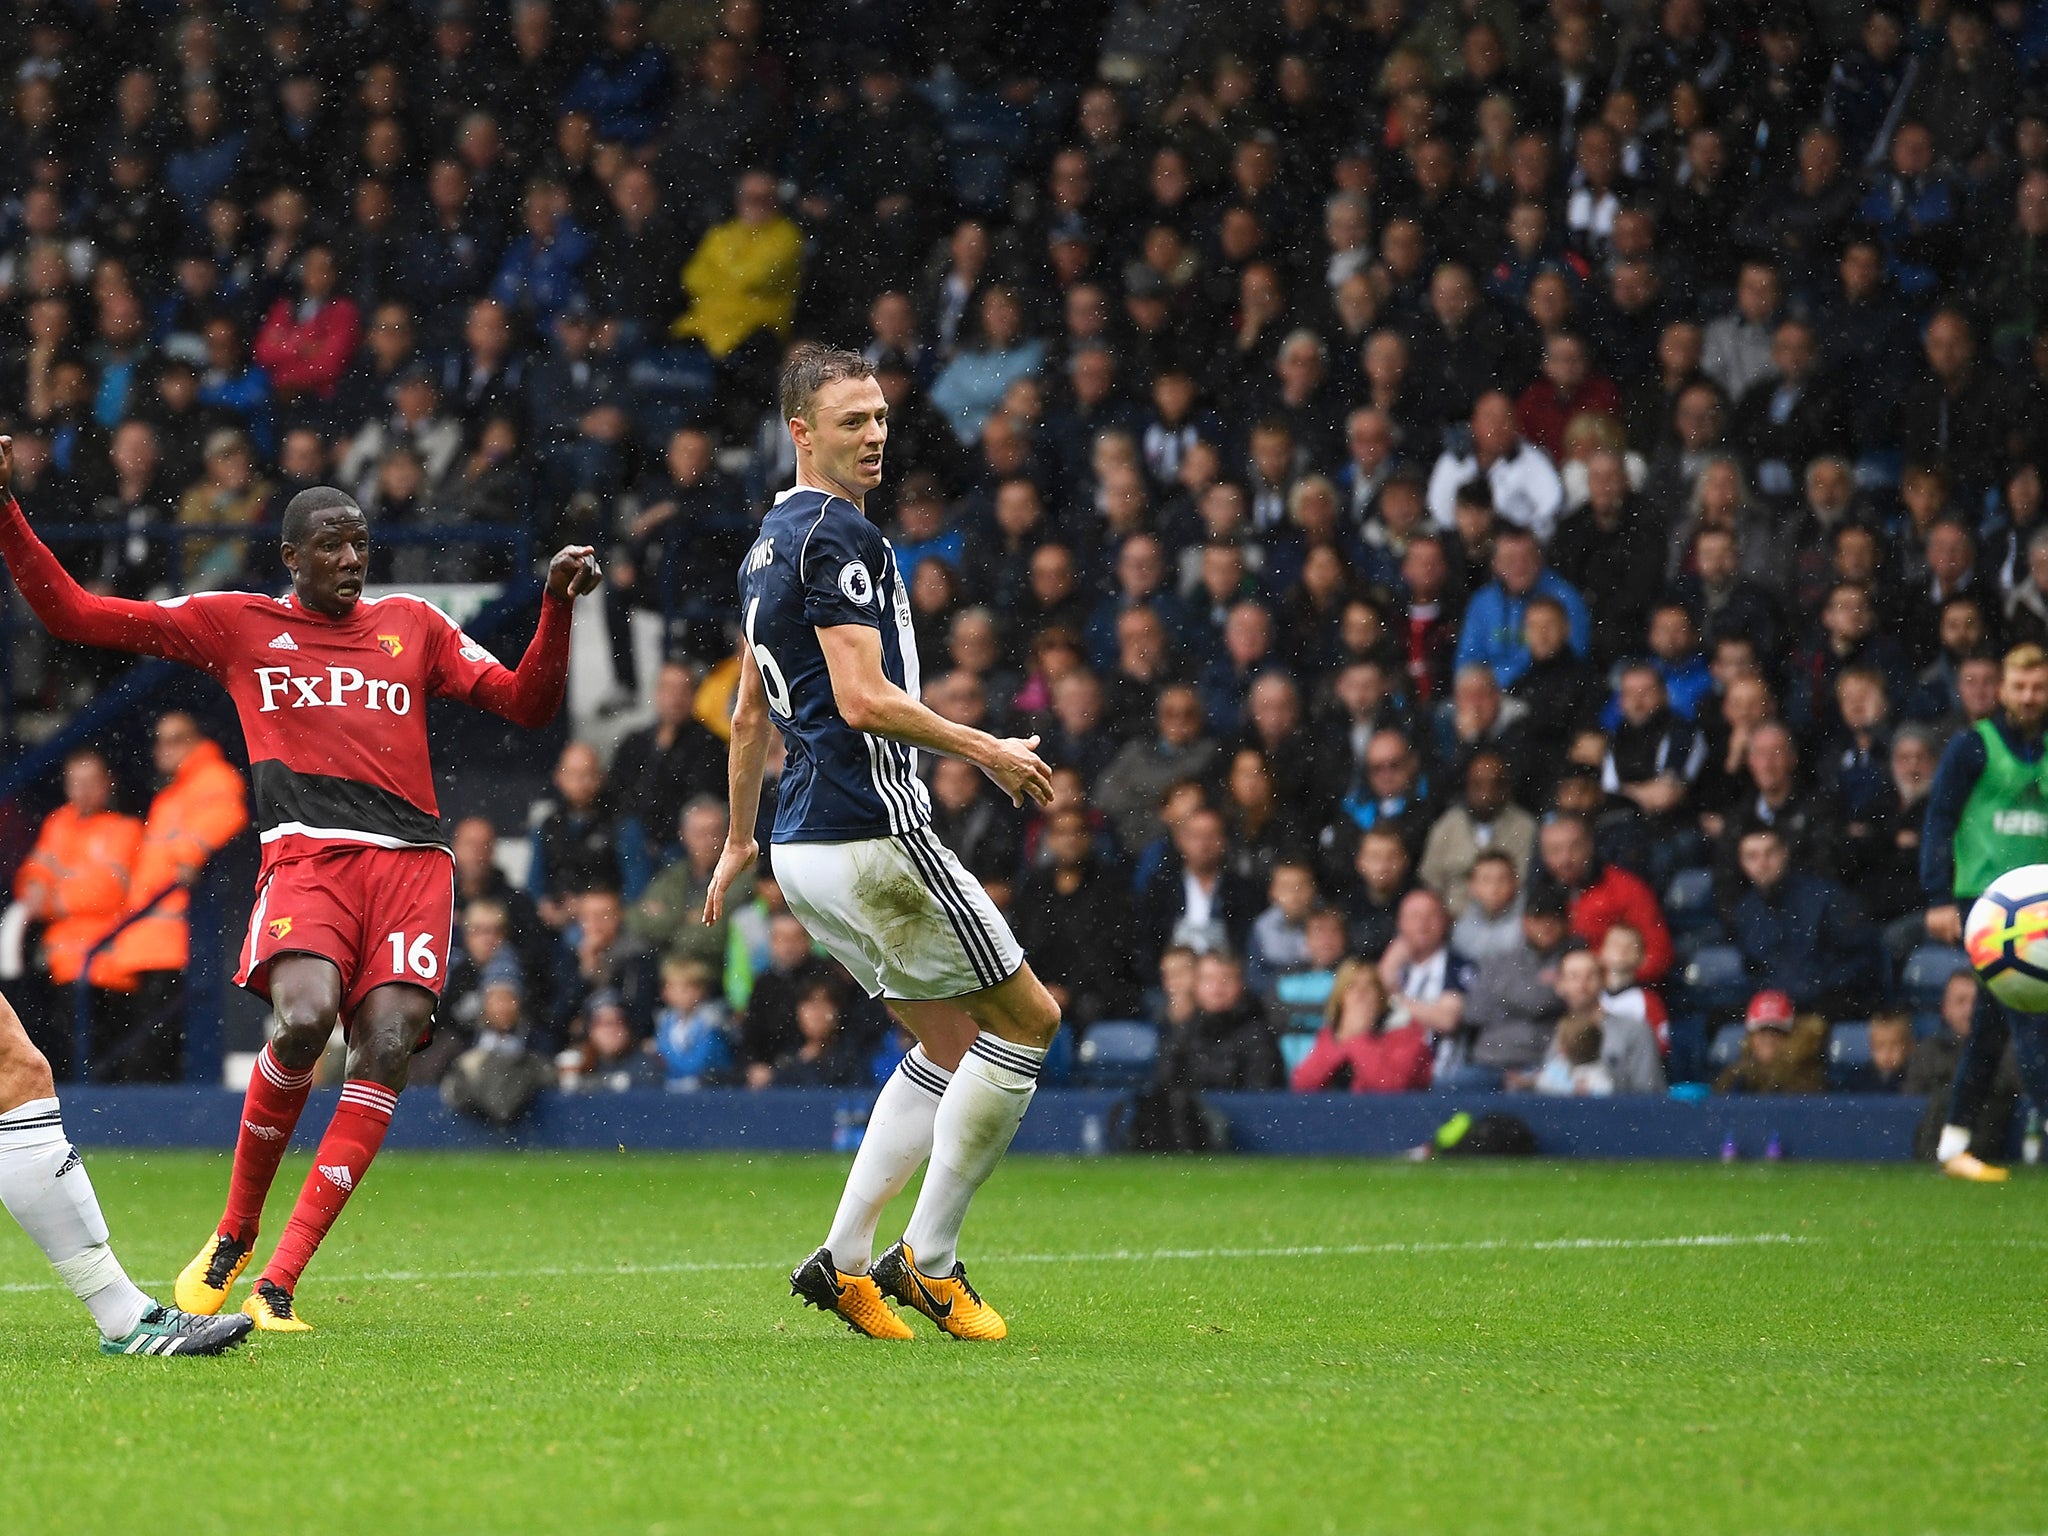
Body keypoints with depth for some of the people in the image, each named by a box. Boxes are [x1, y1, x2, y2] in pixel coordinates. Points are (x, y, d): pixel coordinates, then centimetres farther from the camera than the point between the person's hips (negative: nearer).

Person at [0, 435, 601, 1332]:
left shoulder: (412, 625, 22)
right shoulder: (236, 625, 16)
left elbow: (526, 704, 21)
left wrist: (558, 607, 8)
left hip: (412, 863, 3)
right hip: (307, 855, -3)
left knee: (386, 1050, -17)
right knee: (304, 1019, -29)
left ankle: (277, 1284, -15)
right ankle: (231, 1240, -5)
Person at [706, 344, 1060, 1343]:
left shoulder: (771, 543, 17)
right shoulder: (837, 535, -14)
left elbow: (750, 711, 26)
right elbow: (864, 700, -21)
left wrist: (739, 839, 34)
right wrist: (985, 750, -12)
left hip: (804, 845, 10)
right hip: (871, 835, -10)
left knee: (951, 1045, 15)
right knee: (1028, 1019, 0)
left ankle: (845, 1260, 8)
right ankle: (927, 1261, 0)